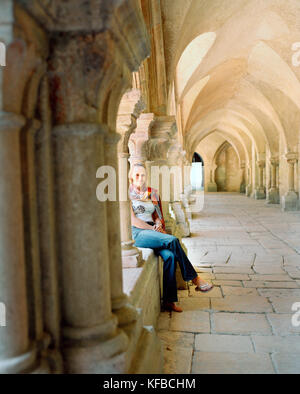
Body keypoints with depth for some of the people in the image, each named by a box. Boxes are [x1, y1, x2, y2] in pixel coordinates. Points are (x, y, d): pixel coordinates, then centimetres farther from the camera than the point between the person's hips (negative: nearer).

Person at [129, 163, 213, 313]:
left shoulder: (151, 193, 19)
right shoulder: (128, 193, 2)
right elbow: (132, 220, -8)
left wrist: (158, 224, -2)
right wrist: (152, 228, -10)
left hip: (152, 231, 5)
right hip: (136, 233, -5)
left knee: (169, 255, -26)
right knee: (173, 241, -28)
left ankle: (169, 300, -22)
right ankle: (195, 280, -16)